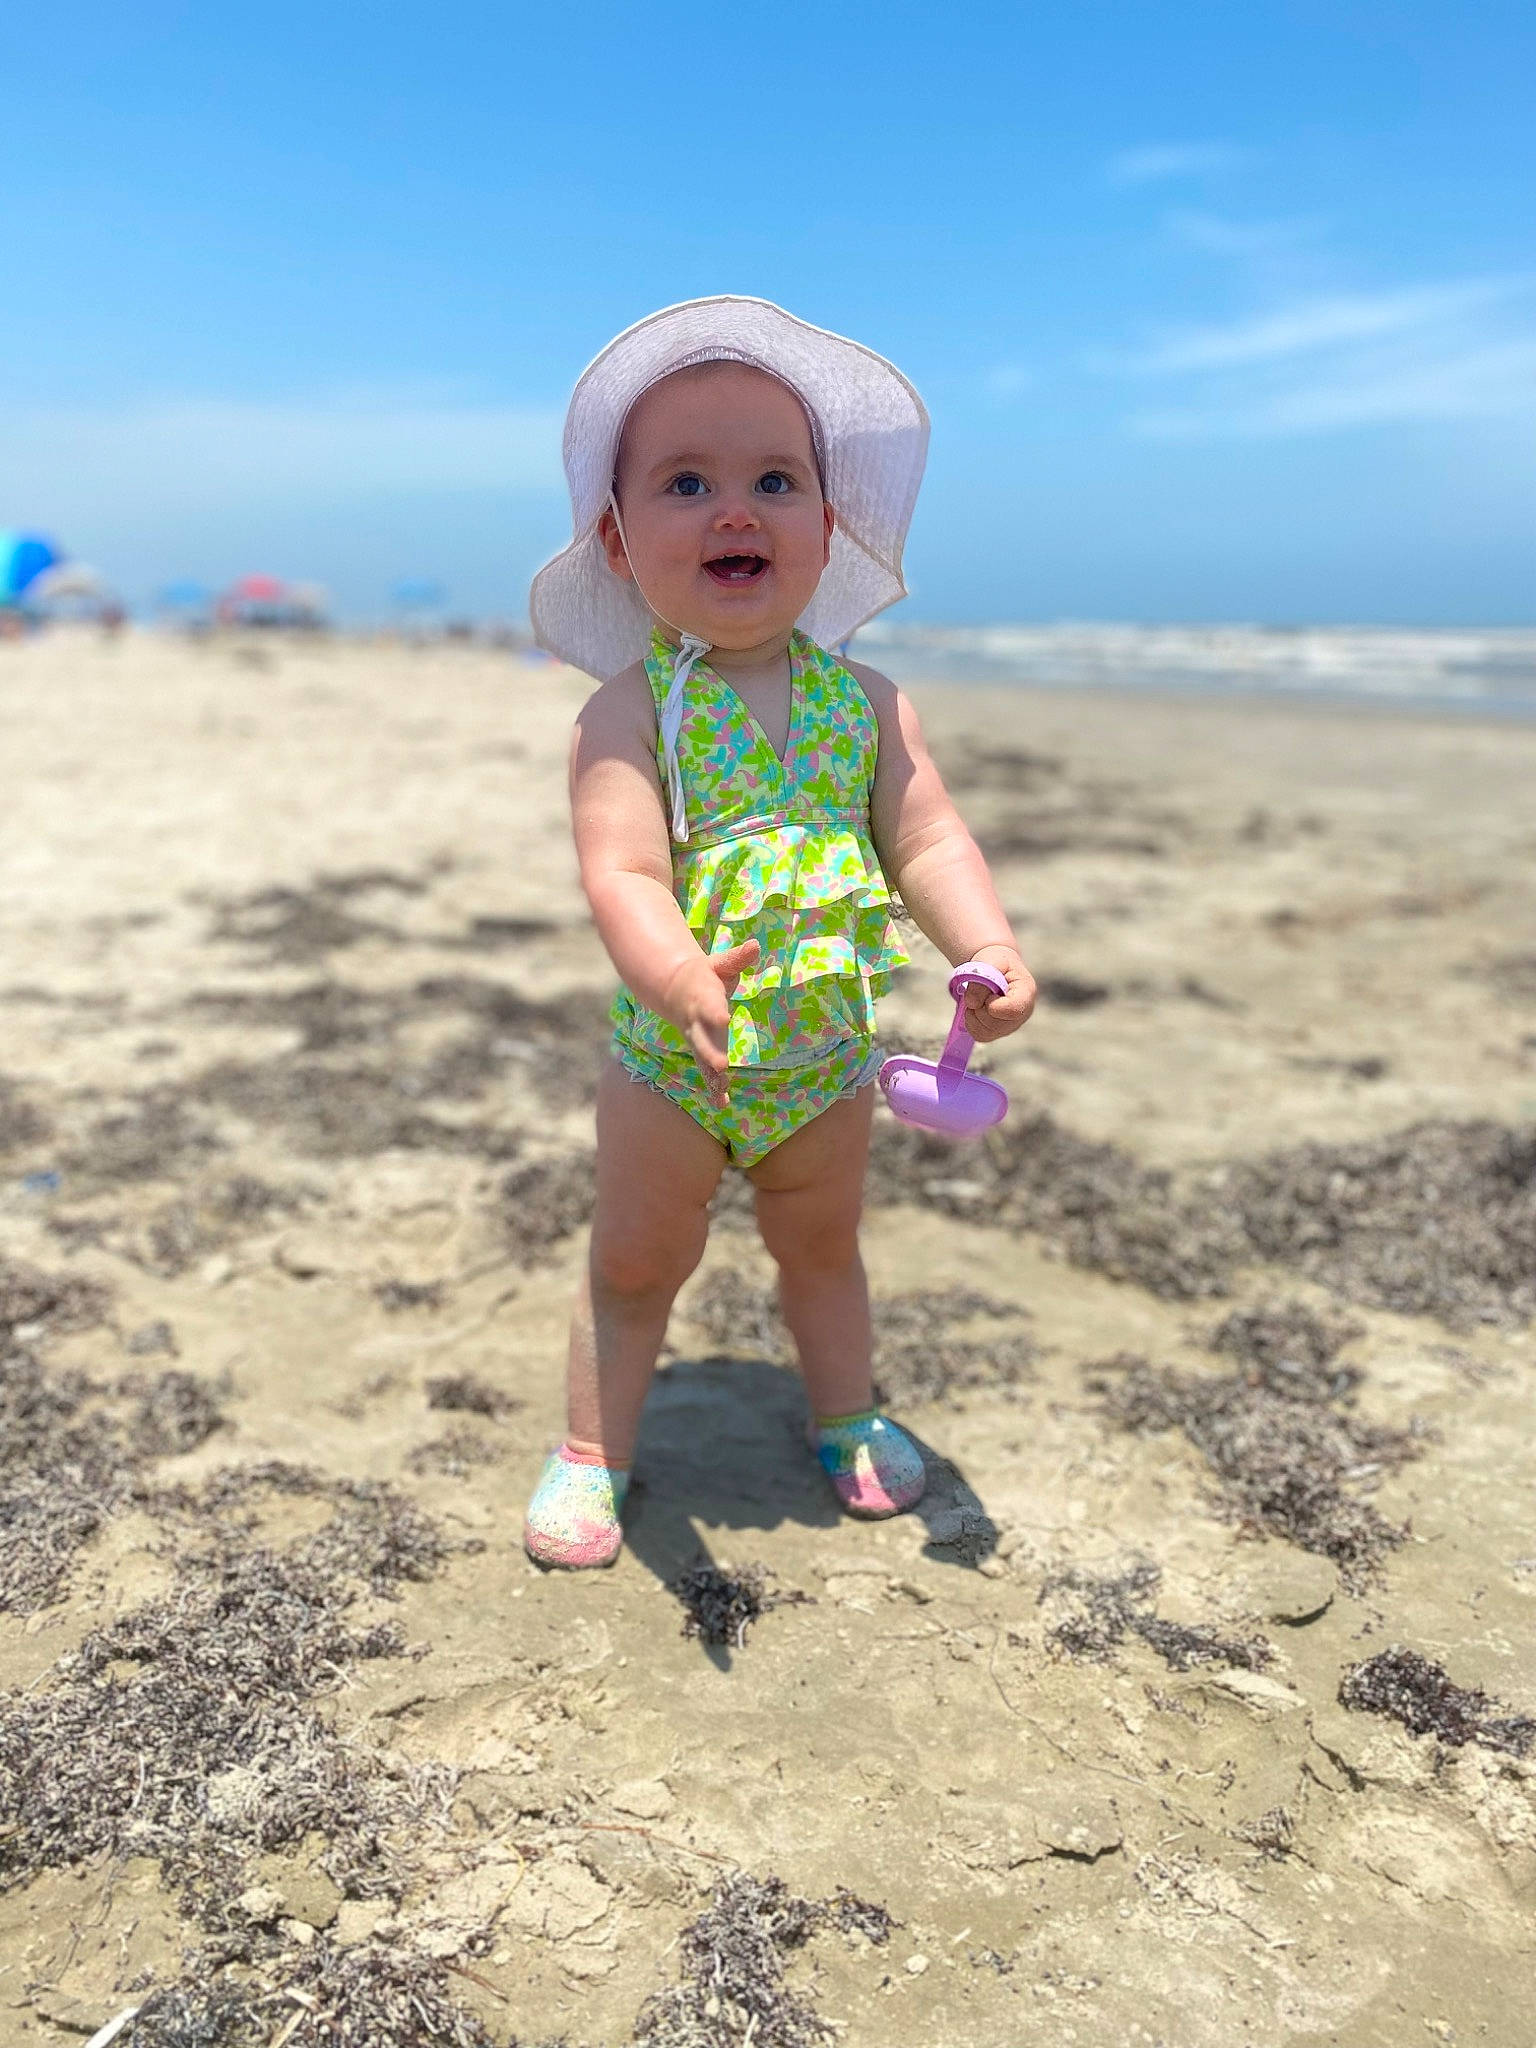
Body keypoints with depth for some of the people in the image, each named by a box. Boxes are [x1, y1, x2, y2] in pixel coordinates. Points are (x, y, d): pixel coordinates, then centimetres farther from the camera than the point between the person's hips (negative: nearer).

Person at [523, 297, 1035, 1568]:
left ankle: (846, 1414, 45)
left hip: (827, 1047, 3)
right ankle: (594, 1452, 32)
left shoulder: (864, 699, -4)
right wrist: (679, 979, -46)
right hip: (671, 1056, -3)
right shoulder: (632, 707, -15)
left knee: (824, 1247, 23)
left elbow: (927, 841, -8)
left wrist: (990, 949, -27)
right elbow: (621, 873, -27)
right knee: (636, 1263, 13)